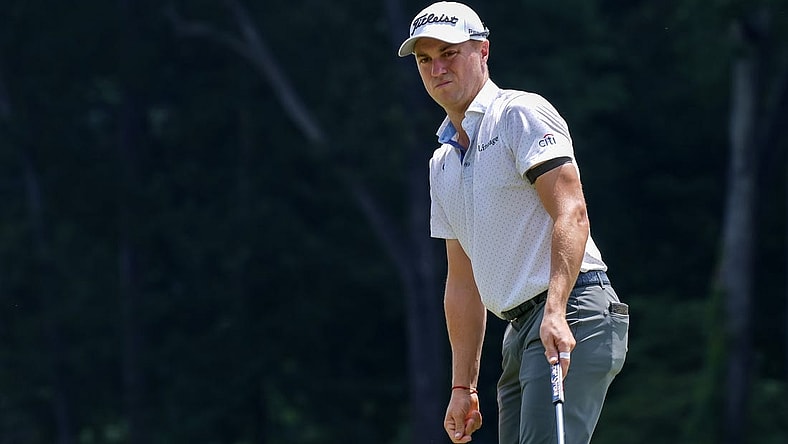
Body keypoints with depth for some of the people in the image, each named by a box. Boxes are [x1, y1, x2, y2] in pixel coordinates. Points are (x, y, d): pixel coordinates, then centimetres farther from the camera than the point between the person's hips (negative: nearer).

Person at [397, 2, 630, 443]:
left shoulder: (522, 114, -3)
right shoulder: (443, 163, 23)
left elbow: (570, 213, -15)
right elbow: (463, 280, 25)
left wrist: (556, 313, -27)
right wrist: (463, 386, 20)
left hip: (572, 316, -9)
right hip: (520, 333, 9)